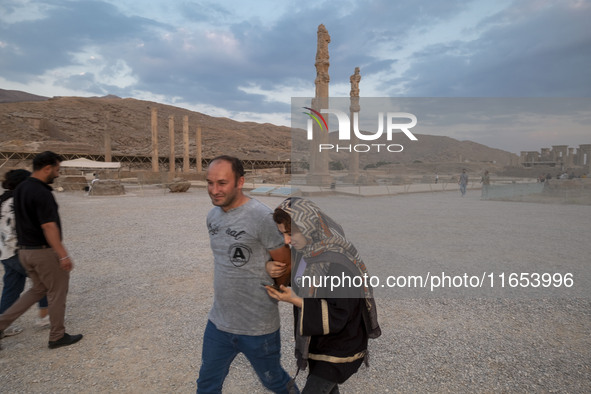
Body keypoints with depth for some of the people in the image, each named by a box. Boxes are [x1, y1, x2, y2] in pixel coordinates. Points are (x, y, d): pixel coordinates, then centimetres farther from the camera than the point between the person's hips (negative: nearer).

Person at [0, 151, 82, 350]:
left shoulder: (20, 189, 7)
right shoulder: (42, 193, -22)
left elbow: (25, 220, 15)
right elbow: (48, 227, -25)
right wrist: (63, 255, -22)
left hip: (25, 250, 9)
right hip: (44, 251, -9)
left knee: (38, 289, 24)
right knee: (57, 292, 7)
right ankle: (57, 337, 19)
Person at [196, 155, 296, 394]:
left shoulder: (262, 217, -22)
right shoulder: (213, 216, 1)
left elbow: (287, 267, -13)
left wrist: (265, 292, 0)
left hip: (258, 328, -5)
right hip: (218, 322, 6)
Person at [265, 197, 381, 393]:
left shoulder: (337, 264, -32)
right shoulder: (304, 249, -7)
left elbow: (337, 318, -27)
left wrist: (296, 301, -32)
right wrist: (271, 267, -13)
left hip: (339, 350, -8)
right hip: (317, 341, 8)